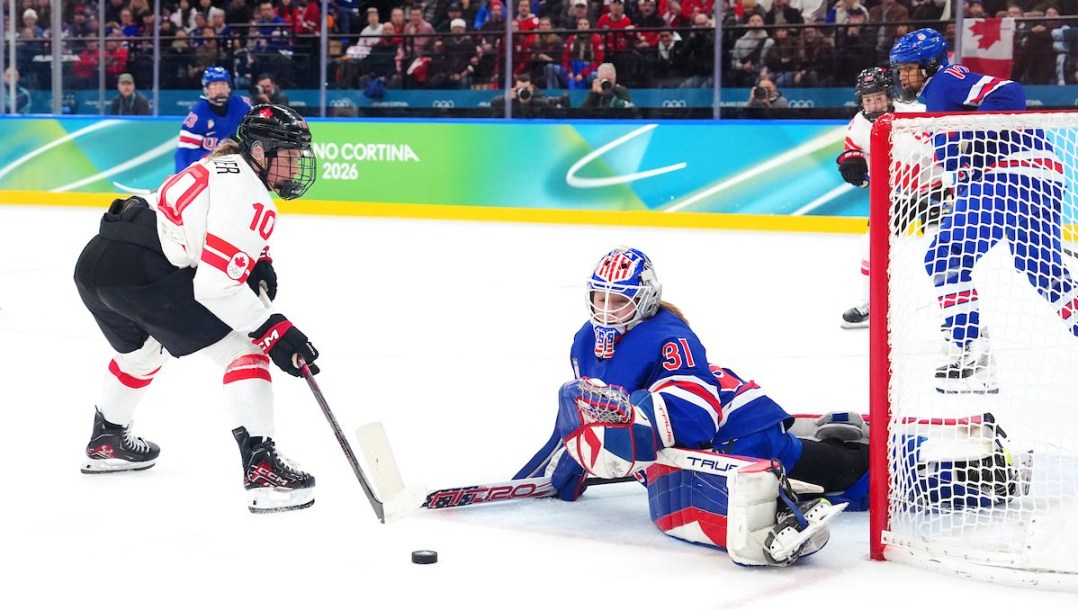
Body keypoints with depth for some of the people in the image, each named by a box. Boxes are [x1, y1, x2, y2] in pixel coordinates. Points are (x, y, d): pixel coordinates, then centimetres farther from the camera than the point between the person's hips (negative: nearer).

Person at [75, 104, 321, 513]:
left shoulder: (224, 167, 19)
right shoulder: (248, 197, -11)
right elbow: (215, 285, -18)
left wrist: (259, 264, 14)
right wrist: (272, 330, -14)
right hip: (139, 274, -10)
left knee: (143, 351, 36)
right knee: (242, 348, -6)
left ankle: (105, 442, 56)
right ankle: (261, 469, -14)